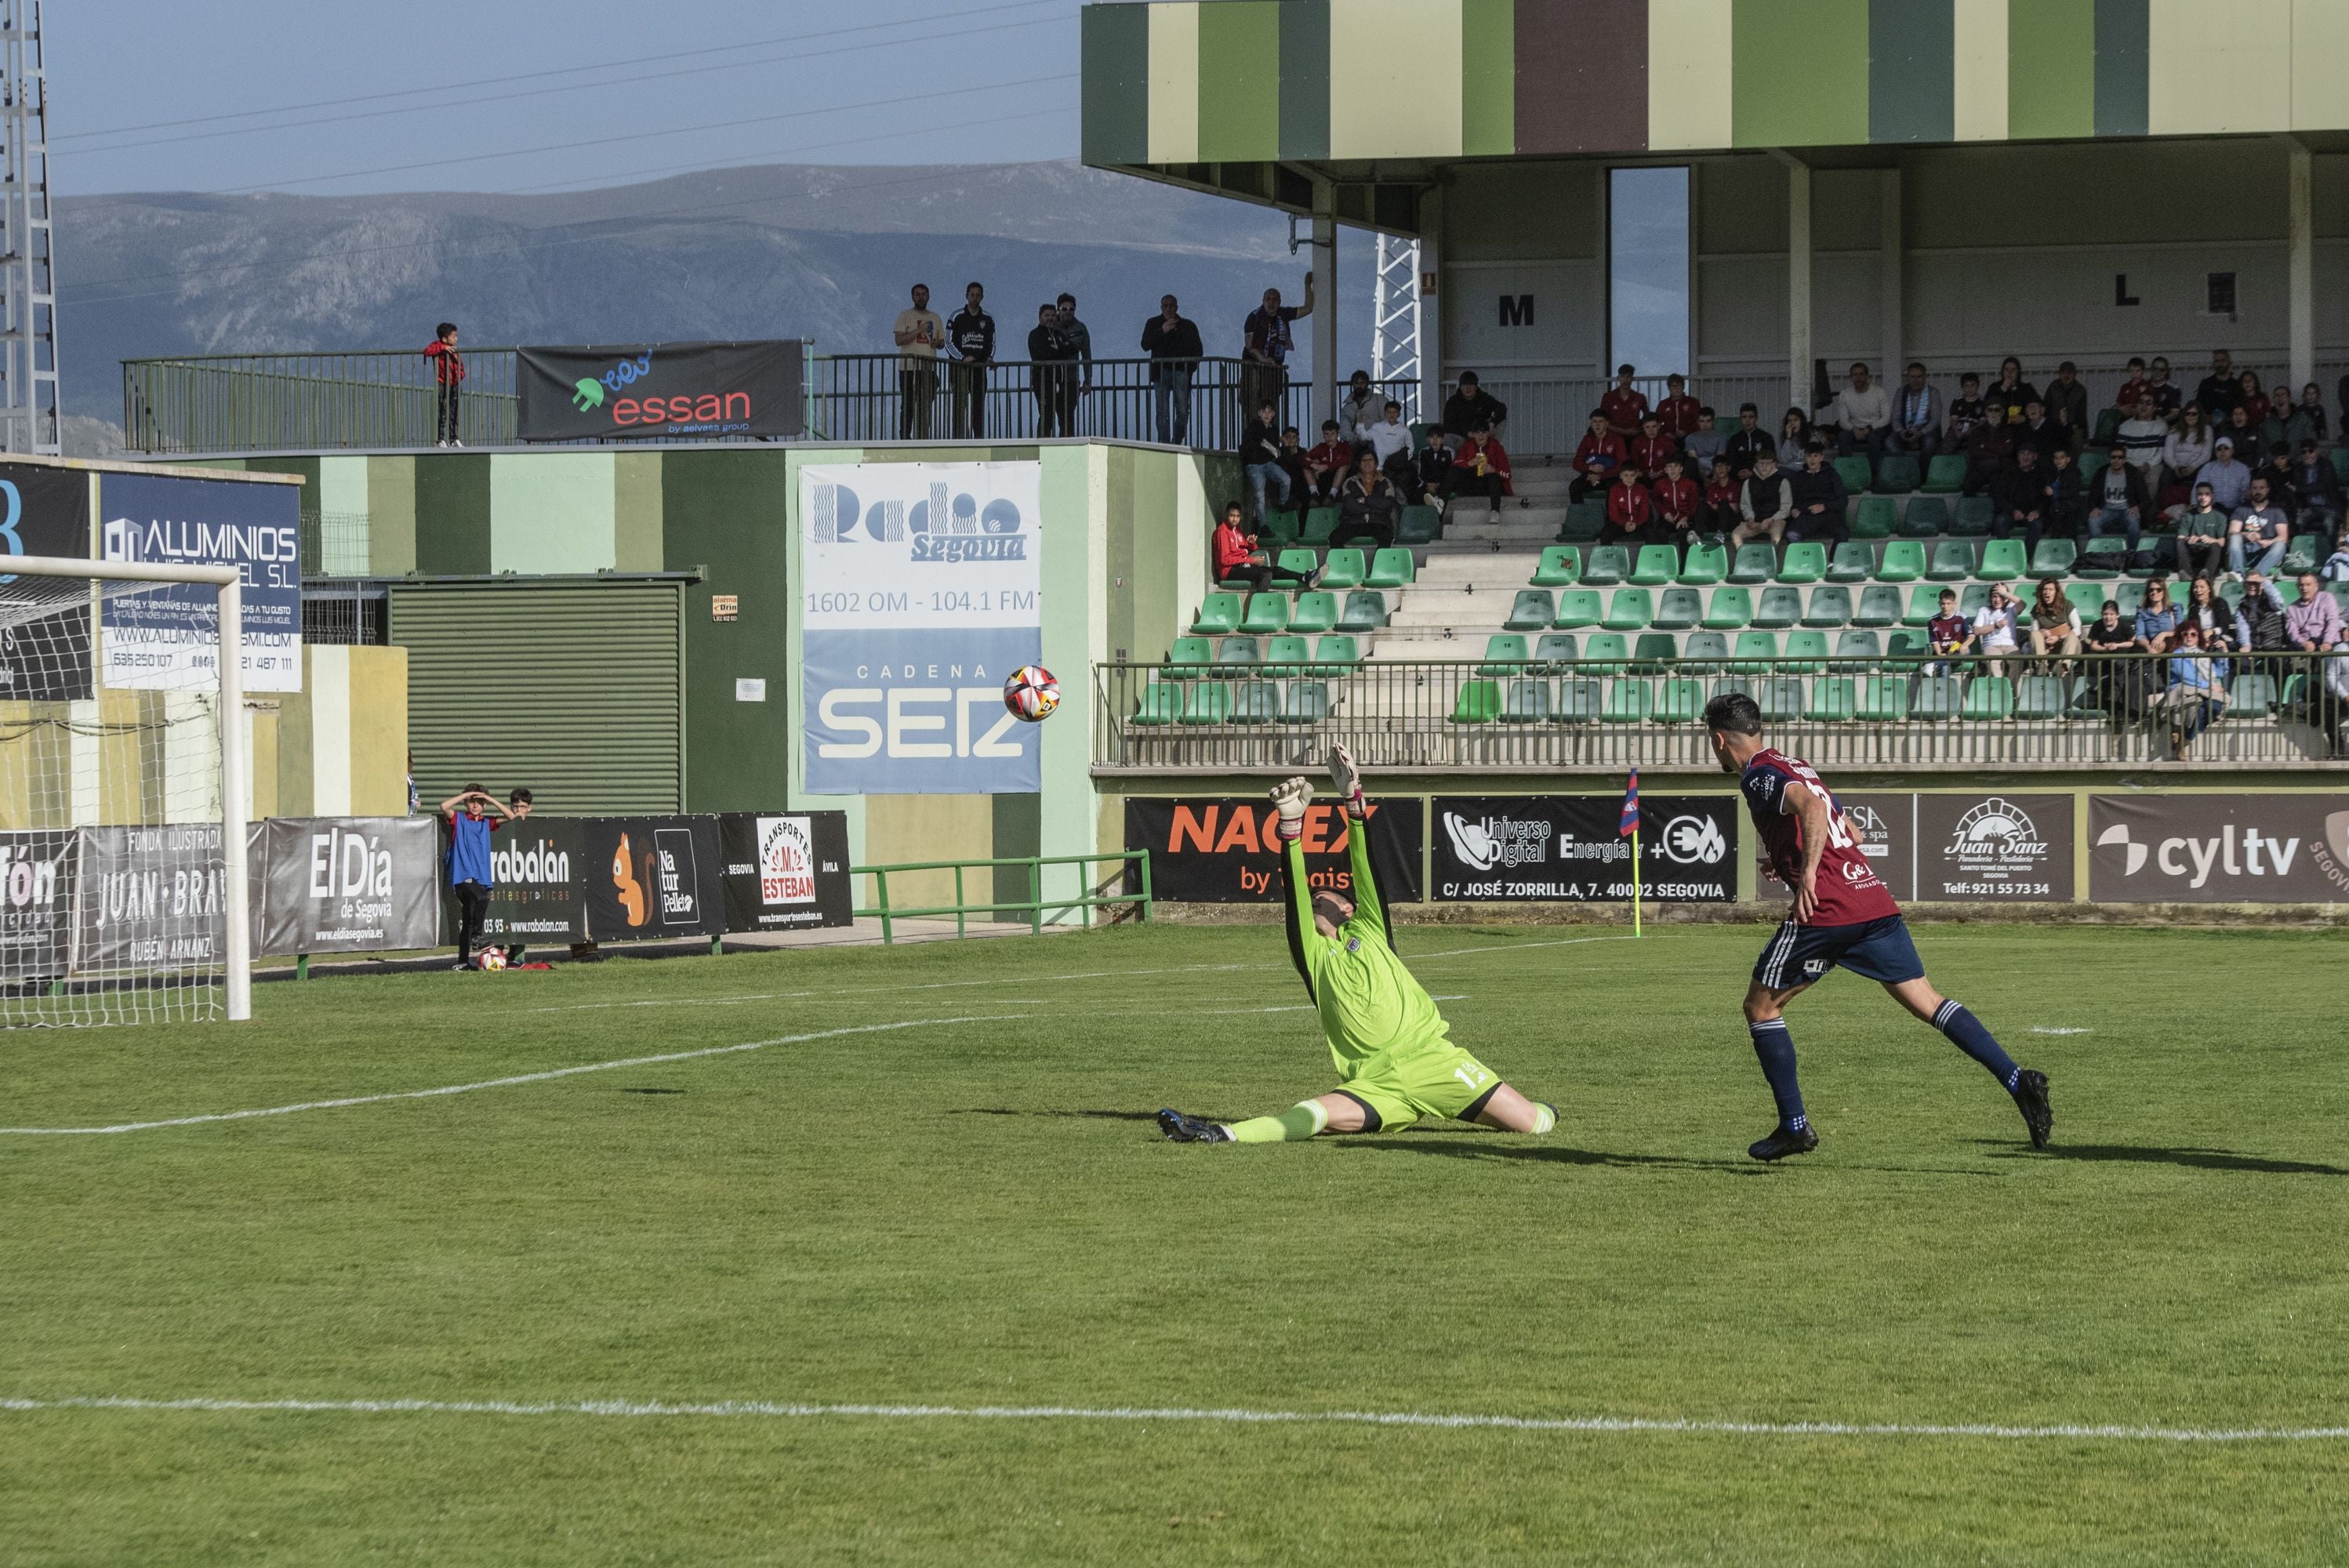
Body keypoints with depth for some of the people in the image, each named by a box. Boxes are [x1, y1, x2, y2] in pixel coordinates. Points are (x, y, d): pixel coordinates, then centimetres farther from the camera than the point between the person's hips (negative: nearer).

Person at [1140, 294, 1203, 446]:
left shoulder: (1188, 326, 14)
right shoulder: (1153, 324, 14)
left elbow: (1198, 350, 14)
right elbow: (1145, 345, 1)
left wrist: (1190, 367, -1)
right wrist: (1162, 331, -10)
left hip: (1181, 372, 1)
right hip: (1161, 372, -1)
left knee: (1183, 411, -5)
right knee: (1162, 413, -7)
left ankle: (1177, 442, 8)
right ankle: (1164, 444, -8)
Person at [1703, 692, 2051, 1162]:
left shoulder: (1759, 776, -3)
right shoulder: (1796, 767, 24)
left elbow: (1811, 808, -23)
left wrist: (1808, 875, -28)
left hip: (1825, 911, -8)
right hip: (1875, 899, 8)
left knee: (1761, 1007, 10)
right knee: (1926, 1001, 4)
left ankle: (1795, 1125, 9)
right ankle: (2017, 1080, -12)